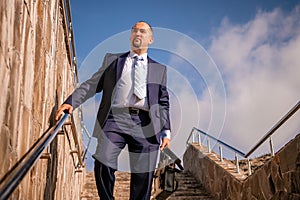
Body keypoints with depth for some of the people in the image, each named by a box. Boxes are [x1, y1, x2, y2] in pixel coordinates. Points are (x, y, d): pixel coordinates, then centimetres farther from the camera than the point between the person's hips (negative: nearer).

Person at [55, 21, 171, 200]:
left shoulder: (159, 69, 21)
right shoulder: (112, 60, 20)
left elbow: (163, 103, 17)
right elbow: (92, 84, 12)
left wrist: (166, 131, 8)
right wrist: (71, 102, -3)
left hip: (145, 125, 1)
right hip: (115, 119, 0)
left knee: (143, 176, -1)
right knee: (103, 164, -17)